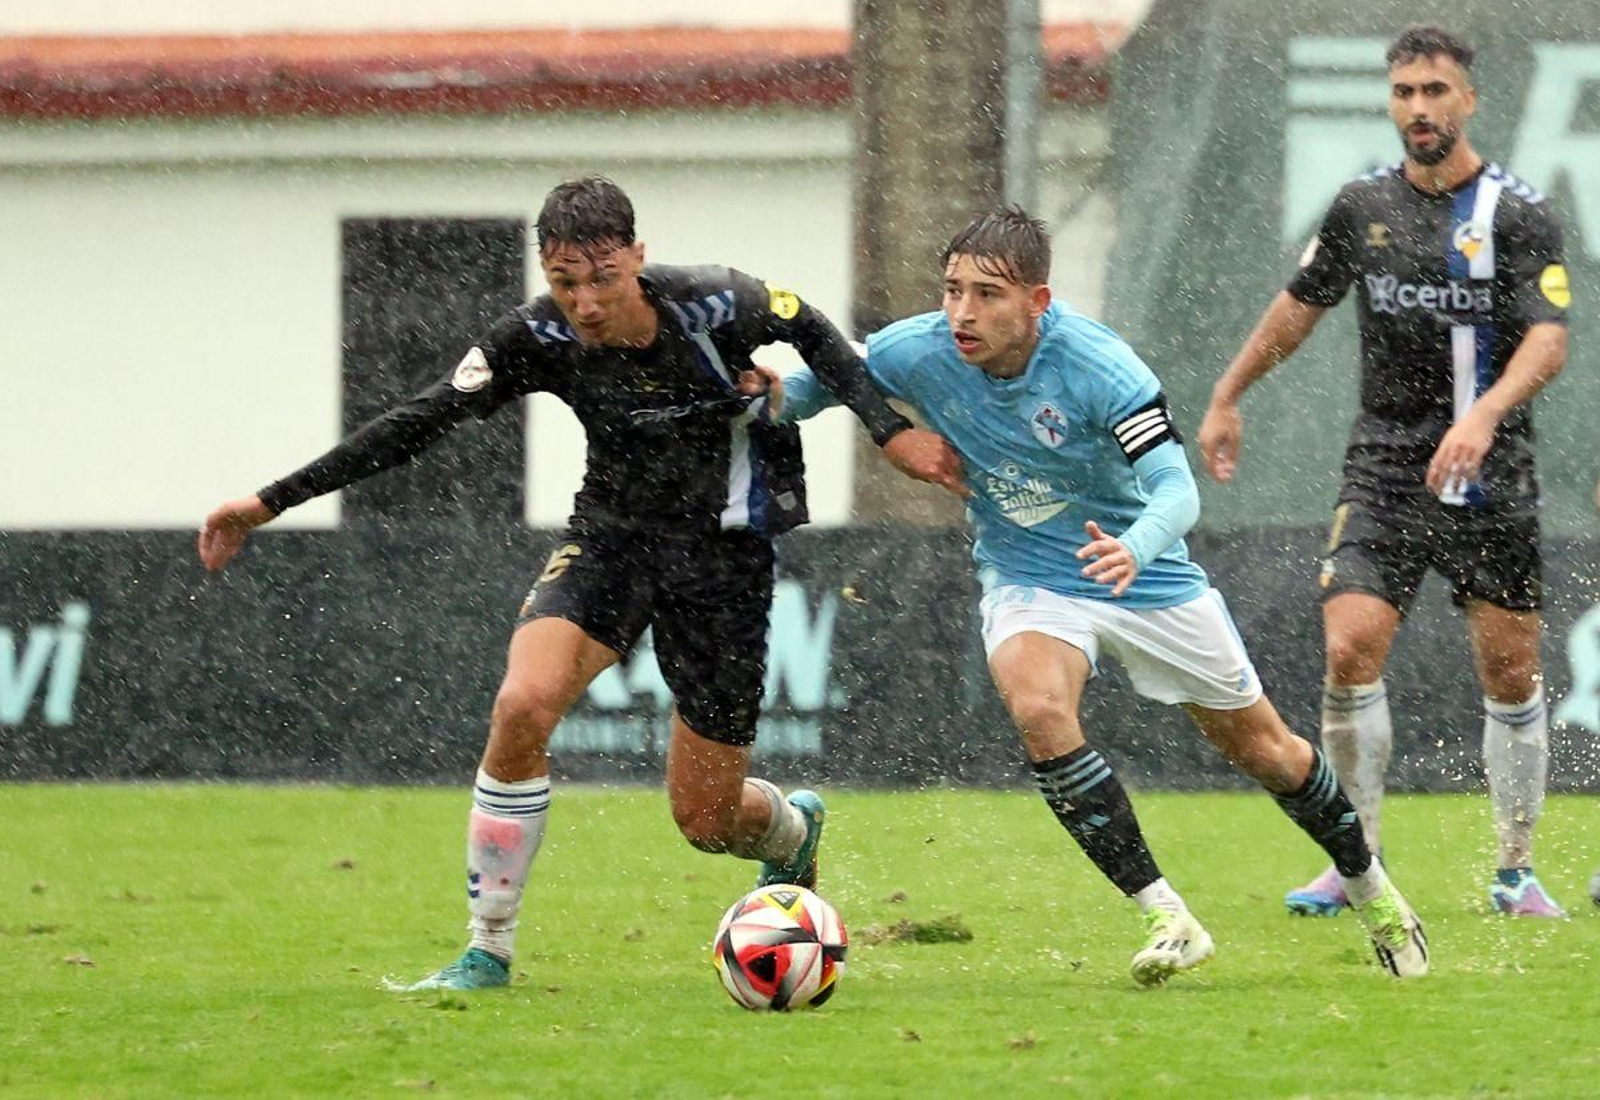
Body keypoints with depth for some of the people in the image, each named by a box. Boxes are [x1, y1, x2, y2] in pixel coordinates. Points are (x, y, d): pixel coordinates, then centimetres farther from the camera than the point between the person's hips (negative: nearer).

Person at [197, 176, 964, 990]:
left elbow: (808, 331, 0)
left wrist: (890, 429, -7)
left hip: (723, 549, -2)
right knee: (522, 707, -26)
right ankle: (488, 952, -13)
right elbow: (418, 424, -10)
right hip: (609, 533, 2)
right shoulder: (539, 339, -15)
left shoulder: (713, 306, -22)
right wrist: (271, 502, -11)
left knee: (705, 818, 2)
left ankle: (794, 832, 43)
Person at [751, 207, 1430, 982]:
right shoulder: (919, 353, -19)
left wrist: (1136, 549, -54)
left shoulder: (1100, 368, -28)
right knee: (1036, 706, -31)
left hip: (1145, 576, -1)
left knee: (1260, 748, 11)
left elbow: (1176, 489, -33)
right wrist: (775, 393, -25)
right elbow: (822, 381, -2)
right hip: (1027, 582, 1)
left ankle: (1371, 890, 40)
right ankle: (1167, 919, -23)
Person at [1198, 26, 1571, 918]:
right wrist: (1229, 397, 26)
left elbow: (1549, 341, -17)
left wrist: (1484, 416, -33)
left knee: (1511, 670, 1)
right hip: (1385, 467, 2)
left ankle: (1517, 872, 15)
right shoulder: (1363, 206, 6)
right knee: (1350, 651, -13)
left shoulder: (1520, 213, -6)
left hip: (1490, 472, -2)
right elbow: (1300, 305, 21)